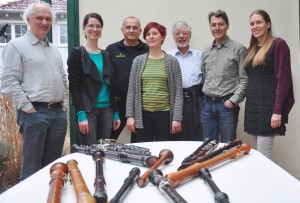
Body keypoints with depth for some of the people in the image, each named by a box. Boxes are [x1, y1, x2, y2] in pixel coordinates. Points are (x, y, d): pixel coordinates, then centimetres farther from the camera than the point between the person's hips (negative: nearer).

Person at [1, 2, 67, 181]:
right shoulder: (16, 45, -3)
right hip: (34, 113, -6)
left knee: (53, 165, 12)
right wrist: (28, 108, -13)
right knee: (32, 167, 0)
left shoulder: (54, 50, 18)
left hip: (59, 113, 6)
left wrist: (64, 104, 11)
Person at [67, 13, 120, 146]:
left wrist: (115, 113, 9)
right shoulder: (77, 53, -1)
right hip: (88, 110, -5)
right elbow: (74, 86, -8)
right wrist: (81, 114, -17)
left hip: (107, 110, 5)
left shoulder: (105, 55, 15)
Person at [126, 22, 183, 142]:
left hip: (164, 114, -1)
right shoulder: (138, 61, 7)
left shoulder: (172, 61, 3)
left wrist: (177, 118, -6)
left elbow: (178, 92, 0)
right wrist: (130, 115, 0)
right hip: (142, 115, 1)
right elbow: (131, 90, 7)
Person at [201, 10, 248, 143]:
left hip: (227, 104, -5)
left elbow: (244, 79, -7)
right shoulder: (206, 52, 13)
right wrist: (204, 95, 8)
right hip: (207, 104, 5)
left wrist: (234, 100, -14)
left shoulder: (238, 49, -3)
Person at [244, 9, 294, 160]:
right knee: (258, 154, 9)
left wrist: (277, 110, -19)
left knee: (263, 155, -8)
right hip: (252, 105, 7)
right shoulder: (251, 49, 16)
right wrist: (249, 105, 10)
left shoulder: (278, 44, -5)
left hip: (269, 105, -7)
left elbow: (283, 79, -12)